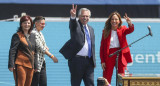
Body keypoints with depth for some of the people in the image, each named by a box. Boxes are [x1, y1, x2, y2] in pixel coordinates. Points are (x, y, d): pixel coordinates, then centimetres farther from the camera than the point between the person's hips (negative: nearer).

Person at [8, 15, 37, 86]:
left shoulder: (32, 36, 16)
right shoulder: (17, 36, -3)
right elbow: (12, 51, -8)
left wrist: (35, 66, 19)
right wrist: (11, 65, -17)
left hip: (30, 66, 7)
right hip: (20, 65, -7)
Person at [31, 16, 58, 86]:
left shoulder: (40, 33, 15)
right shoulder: (33, 33, -14)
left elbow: (44, 46, 22)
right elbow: (41, 47, -19)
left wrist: (46, 48, -3)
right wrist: (52, 56, -20)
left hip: (42, 63, 9)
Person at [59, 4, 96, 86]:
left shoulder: (91, 29, 18)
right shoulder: (75, 25, 0)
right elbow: (72, 24, -26)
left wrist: (93, 60, 15)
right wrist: (73, 16, -48)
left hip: (89, 61, 5)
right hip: (77, 60, -5)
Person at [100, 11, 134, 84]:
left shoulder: (122, 29, 6)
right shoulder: (106, 32, 4)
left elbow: (130, 30, -16)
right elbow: (102, 47, 3)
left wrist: (130, 24, -40)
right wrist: (102, 61, -4)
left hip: (120, 56, 0)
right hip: (109, 56, 0)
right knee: (106, 80, -2)